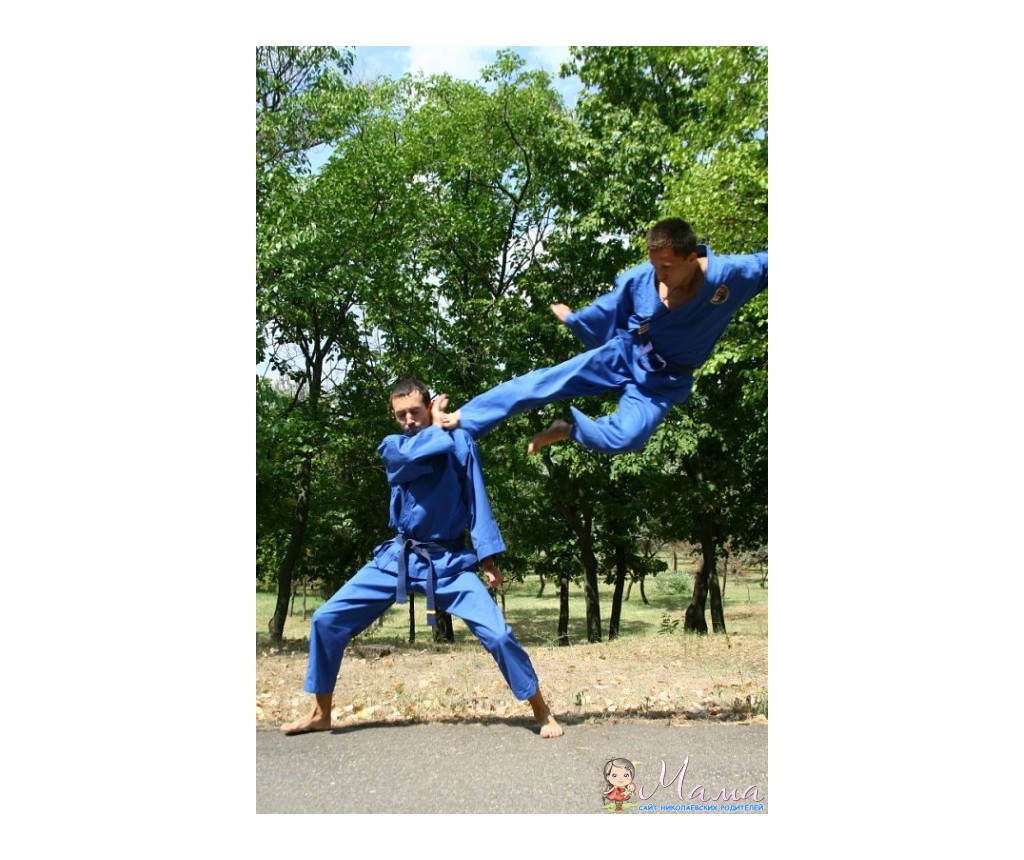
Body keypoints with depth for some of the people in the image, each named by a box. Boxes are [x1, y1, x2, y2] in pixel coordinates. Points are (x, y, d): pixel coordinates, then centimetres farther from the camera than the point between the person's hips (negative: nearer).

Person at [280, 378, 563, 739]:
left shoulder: (460, 442, -2)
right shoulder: (393, 446, 1)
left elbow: (476, 500, -2)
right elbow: (414, 455, -25)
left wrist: (487, 557, -9)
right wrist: (438, 424, -9)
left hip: (449, 562, -2)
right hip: (397, 558, 3)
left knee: (497, 634, -15)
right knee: (327, 620, -2)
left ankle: (542, 713, 6)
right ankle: (320, 714, 18)